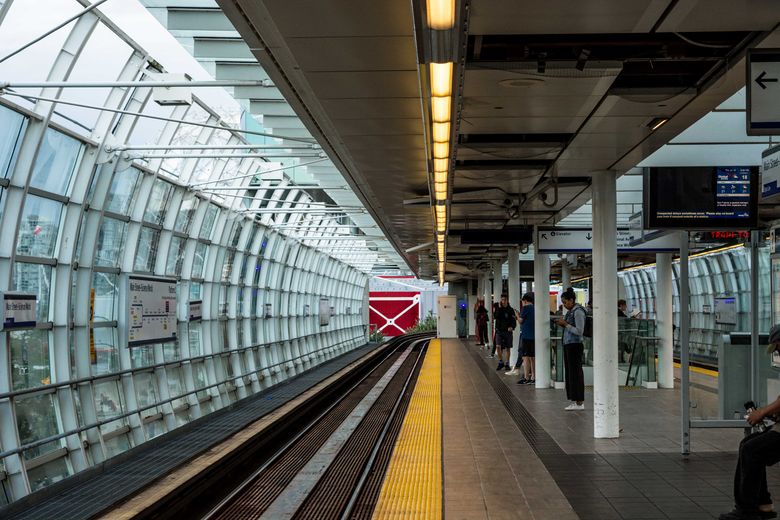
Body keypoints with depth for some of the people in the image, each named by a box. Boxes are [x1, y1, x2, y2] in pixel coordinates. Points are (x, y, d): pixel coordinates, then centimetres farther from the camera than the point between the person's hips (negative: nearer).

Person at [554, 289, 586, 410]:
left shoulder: (578, 312, -13)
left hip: (575, 345, -10)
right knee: (570, 373, 11)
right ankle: (574, 401, 17)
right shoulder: (571, 311, 15)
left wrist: (565, 324, -15)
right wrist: (562, 324, 8)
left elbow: (579, 331, -19)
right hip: (568, 345, 10)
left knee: (575, 373, -6)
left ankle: (579, 403, -1)